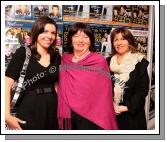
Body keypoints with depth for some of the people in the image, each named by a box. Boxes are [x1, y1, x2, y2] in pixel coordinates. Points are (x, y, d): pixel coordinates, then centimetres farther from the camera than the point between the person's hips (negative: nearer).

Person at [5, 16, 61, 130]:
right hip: (28, 113, -4)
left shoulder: (56, 56, 7)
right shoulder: (23, 53, -8)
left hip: (51, 112, 5)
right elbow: (7, 85, -13)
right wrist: (7, 115, -20)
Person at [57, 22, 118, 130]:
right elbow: (61, 89, 12)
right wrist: (62, 115, 5)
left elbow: (104, 95, -7)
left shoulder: (100, 62, -8)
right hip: (68, 116, 4)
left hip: (90, 119, -4)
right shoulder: (64, 59, 5)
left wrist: (104, 121, -9)